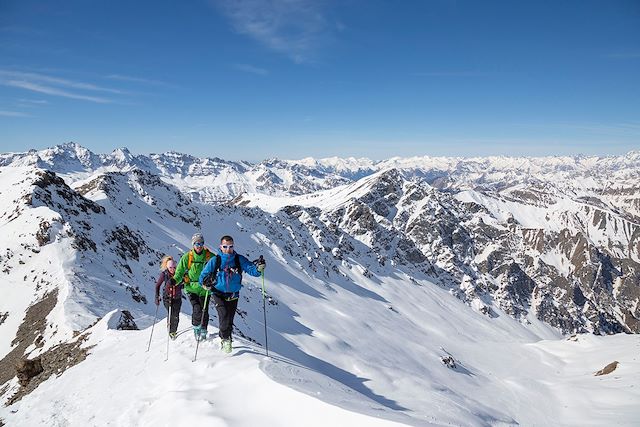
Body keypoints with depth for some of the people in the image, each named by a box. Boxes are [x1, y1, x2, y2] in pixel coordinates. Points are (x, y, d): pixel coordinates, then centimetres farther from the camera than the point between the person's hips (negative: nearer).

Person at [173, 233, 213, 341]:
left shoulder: (210, 256, -4)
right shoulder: (187, 257, -3)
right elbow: (180, 271, 1)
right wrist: (175, 280, -17)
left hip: (204, 289, 1)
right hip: (191, 288, -1)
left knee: (204, 311, 4)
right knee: (197, 309, -14)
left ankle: (203, 332, 27)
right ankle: (196, 328, 14)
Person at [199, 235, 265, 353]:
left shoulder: (239, 259, -3)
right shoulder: (215, 261, -4)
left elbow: (252, 270, -9)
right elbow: (203, 275, 0)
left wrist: (259, 268, -31)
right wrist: (206, 283, -21)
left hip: (233, 296, 2)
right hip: (218, 294, -2)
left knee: (229, 321, 10)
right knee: (224, 314, -24)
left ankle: (224, 339, 35)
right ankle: (226, 339, -8)